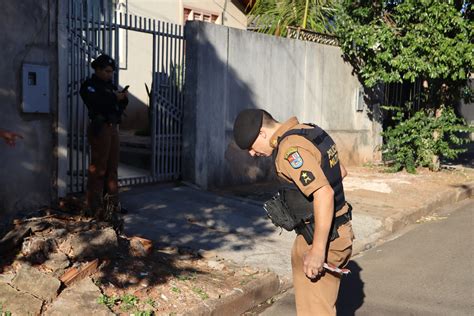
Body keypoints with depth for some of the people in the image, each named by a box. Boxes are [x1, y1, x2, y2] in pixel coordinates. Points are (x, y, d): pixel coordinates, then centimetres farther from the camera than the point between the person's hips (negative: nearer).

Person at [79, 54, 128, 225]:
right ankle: (94, 205, -3)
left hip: (113, 128, 8)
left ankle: (111, 202, 15)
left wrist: (123, 99, -1)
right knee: (98, 168, -7)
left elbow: (120, 107, 18)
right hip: (100, 128, -8)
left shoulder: (111, 86, 20)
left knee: (112, 167, 9)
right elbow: (96, 103, -20)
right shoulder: (89, 85, -3)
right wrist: (115, 98, -19)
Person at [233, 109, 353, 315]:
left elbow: (324, 194, -29)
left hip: (323, 238, -9)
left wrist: (318, 250, -27)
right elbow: (341, 171, 20)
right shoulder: (311, 131, 8)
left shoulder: (291, 148, -21)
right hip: (339, 231, 9)